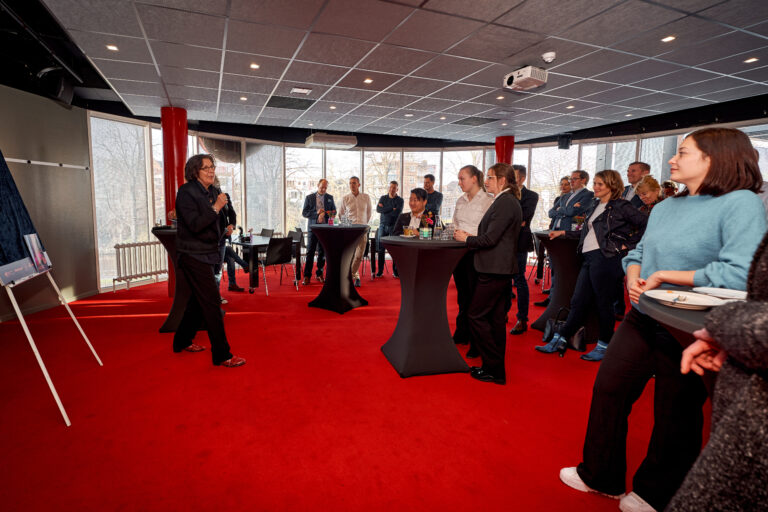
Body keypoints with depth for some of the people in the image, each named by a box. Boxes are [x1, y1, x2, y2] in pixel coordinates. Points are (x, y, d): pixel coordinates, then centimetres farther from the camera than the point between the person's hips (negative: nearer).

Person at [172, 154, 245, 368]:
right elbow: (195, 225, -23)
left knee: (198, 300, 18)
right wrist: (216, 208, -26)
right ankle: (222, 355, -3)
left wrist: (224, 229, 13)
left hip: (205, 254, 9)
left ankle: (182, 341, 36)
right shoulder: (186, 192, -13)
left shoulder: (211, 191, 13)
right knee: (212, 303, -9)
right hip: (193, 255, -9)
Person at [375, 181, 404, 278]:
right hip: (383, 225, 2)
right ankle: (380, 271, 7)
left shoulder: (400, 200, 2)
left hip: (394, 226, -2)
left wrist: (384, 209, -5)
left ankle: (395, 271, 5)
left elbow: (397, 213, -12)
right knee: (380, 248, 1)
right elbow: (378, 209, -5)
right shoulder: (383, 198, 11)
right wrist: (391, 209, -10)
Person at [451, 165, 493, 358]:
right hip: (459, 252, 7)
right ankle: (461, 335, 30)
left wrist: (469, 237, -20)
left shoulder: (488, 201, -8)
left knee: (476, 297, -1)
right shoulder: (460, 201, 13)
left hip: (476, 253, -7)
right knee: (462, 295, 16)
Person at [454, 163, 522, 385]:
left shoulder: (504, 203, -15)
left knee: (476, 315, -4)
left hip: (494, 270, -10)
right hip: (502, 269, 10)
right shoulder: (510, 201, 17)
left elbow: (490, 239, -20)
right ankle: (496, 368, 24)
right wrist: (470, 238, 11)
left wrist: (466, 239, -5)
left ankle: (494, 368, 5)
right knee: (495, 318, 14)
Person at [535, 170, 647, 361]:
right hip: (589, 258, 7)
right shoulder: (595, 205, 19)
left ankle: (604, 346, 16)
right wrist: (563, 233, 23)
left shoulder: (621, 206, -4)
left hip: (606, 258, -7)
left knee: (603, 303, 2)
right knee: (578, 301, 9)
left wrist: (628, 245, -10)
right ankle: (560, 340, 14)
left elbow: (646, 224, -9)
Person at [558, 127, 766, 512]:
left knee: (676, 416, 11)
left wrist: (664, 276, -19)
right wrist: (633, 276, -6)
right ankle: (600, 476, 29)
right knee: (608, 389, 10)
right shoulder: (664, 208, 10)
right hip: (643, 319, 7)